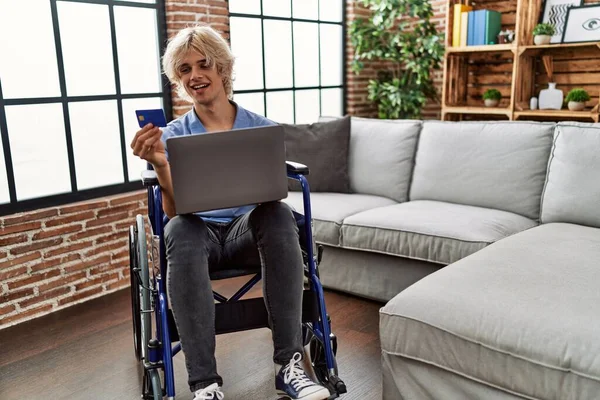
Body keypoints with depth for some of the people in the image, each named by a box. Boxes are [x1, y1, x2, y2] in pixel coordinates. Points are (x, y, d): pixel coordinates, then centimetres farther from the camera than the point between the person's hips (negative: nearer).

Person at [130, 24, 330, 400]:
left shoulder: (260, 127, 5)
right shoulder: (173, 136, 4)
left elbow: (275, 194, 3)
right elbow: (174, 211, -6)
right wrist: (161, 166, -24)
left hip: (248, 228, 1)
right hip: (200, 232, 0)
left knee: (279, 214, -33)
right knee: (179, 230, -36)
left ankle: (289, 364, -29)